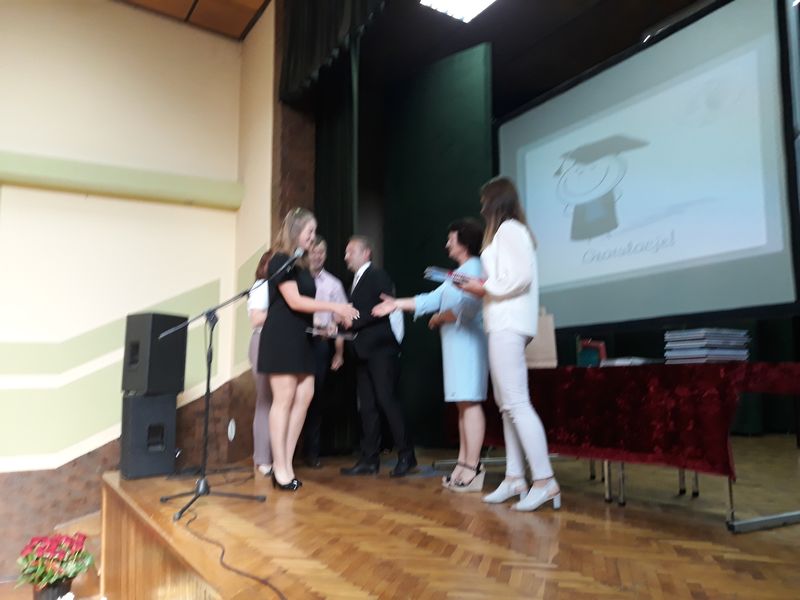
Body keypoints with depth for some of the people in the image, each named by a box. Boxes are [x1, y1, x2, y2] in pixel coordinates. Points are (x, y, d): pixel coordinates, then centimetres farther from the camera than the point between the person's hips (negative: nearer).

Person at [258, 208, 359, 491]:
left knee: (304, 397, 4)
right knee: (284, 400, -5)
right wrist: (334, 307, -15)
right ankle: (280, 468, 3)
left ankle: (285, 463, 11)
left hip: (301, 338, 8)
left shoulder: (302, 264, 17)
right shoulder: (281, 261, -8)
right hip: (282, 338, -8)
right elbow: (294, 301, -17)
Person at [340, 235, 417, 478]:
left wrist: (353, 320, -16)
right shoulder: (357, 281, 21)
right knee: (367, 406, 7)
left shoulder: (378, 275, -4)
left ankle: (406, 455, 1)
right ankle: (369, 459, 12)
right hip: (364, 351, 9)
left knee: (386, 399, -9)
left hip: (380, 348, -8)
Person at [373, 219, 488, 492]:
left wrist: (439, 318, -4)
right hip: (455, 343, 10)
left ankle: (473, 468, -9)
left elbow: (466, 308, -20)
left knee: (469, 401, -10)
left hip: (468, 341, -10)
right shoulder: (459, 272, 23)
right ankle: (463, 465, 11)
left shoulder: (474, 267, -9)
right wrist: (397, 304, 17)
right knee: (463, 403, 8)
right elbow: (432, 299, 20)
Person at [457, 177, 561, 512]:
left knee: (516, 403, -12)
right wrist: (481, 288, 11)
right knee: (507, 405, 9)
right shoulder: (510, 230, 22)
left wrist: (485, 288, -9)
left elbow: (521, 277, -19)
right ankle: (515, 479, 13)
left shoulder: (508, 228, -7)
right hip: (505, 324, 11)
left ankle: (545, 482, -9)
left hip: (508, 325, -11)